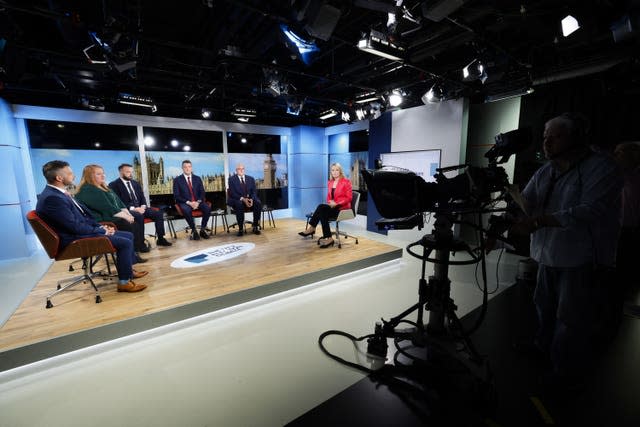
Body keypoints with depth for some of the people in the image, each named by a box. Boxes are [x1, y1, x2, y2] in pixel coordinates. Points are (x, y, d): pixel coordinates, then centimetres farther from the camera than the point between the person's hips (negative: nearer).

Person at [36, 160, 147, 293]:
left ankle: (129, 270, 22)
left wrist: (101, 227, 4)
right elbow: (75, 227, -23)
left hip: (81, 231, 10)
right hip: (75, 239, -10)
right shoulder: (51, 198, -22)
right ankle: (124, 282, -8)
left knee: (128, 235, 9)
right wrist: (101, 231, -12)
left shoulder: (58, 192, 10)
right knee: (124, 242, -20)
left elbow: (82, 215, 16)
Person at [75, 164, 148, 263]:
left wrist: (126, 213, -2)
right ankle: (133, 253, -20)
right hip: (102, 219, -9)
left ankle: (140, 245, -1)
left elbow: (118, 201, 13)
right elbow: (106, 207, -19)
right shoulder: (87, 190, -11)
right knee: (129, 224, -27)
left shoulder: (104, 187, 19)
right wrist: (124, 216, -18)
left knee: (139, 218, -5)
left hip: (114, 214, 9)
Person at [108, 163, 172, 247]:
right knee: (139, 216, -37)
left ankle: (160, 239, -11)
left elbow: (142, 197, 16)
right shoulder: (114, 185, -1)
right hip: (127, 210, -6)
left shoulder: (135, 183, 19)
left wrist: (143, 206, -6)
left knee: (159, 213, -15)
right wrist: (133, 208, -21)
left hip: (140, 208, 6)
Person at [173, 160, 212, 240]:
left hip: (197, 202, 3)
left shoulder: (197, 178, 12)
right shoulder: (177, 180, 4)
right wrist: (188, 202, -17)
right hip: (185, 203, -2)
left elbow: (202, 193, 8)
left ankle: (202, 230, -12)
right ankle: (193, 231, -18)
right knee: (186, 210, -37)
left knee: (208, 208, -28)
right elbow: (176, 196, -3)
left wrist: (198, 202, -12)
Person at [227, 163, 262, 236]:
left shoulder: (251, 178, 11)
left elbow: (254, 191, 4)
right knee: (239, 204, -38)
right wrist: (242, 199, -24)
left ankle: (255, 226, -19)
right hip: (237, 199, -3)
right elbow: (232, 193, -9)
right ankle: (240, 228, -29)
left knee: (258, 203, -28)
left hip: (250, 199, 3)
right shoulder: (232, 179, 1)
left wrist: (251, 199, -18)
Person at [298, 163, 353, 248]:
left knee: (321, 207, -26)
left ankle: (312, 228, -16)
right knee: (322, 214, -25)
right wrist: (330, 202, -5)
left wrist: (336, 203, -18)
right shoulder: (330, 182, 13)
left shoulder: (346, 181, -6)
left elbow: (348, 197, -9)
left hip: (342, 207, -6)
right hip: (332, 207, 7)